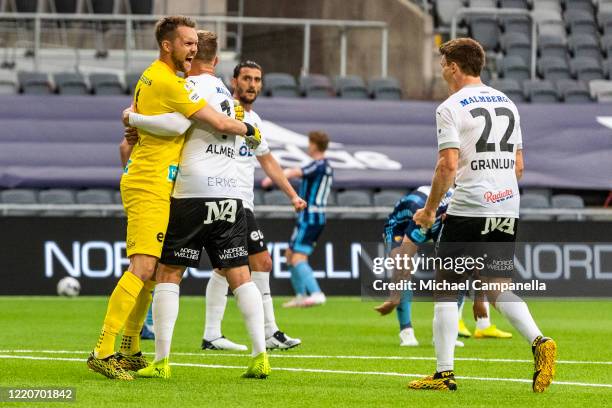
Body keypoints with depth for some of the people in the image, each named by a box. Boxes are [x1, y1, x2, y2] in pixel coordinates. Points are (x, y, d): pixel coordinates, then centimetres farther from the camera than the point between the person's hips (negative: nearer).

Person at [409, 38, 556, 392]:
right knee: (499, 289, 12)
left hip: (468, 210, -6)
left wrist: (429, 210, -4)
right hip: (508, 209, 6)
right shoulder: (508, 104, 14)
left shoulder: (451, 108, -6)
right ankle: (539, 343, -12)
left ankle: (445, 373, 0)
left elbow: (448, 166, -14)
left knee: (447, 290, 3)